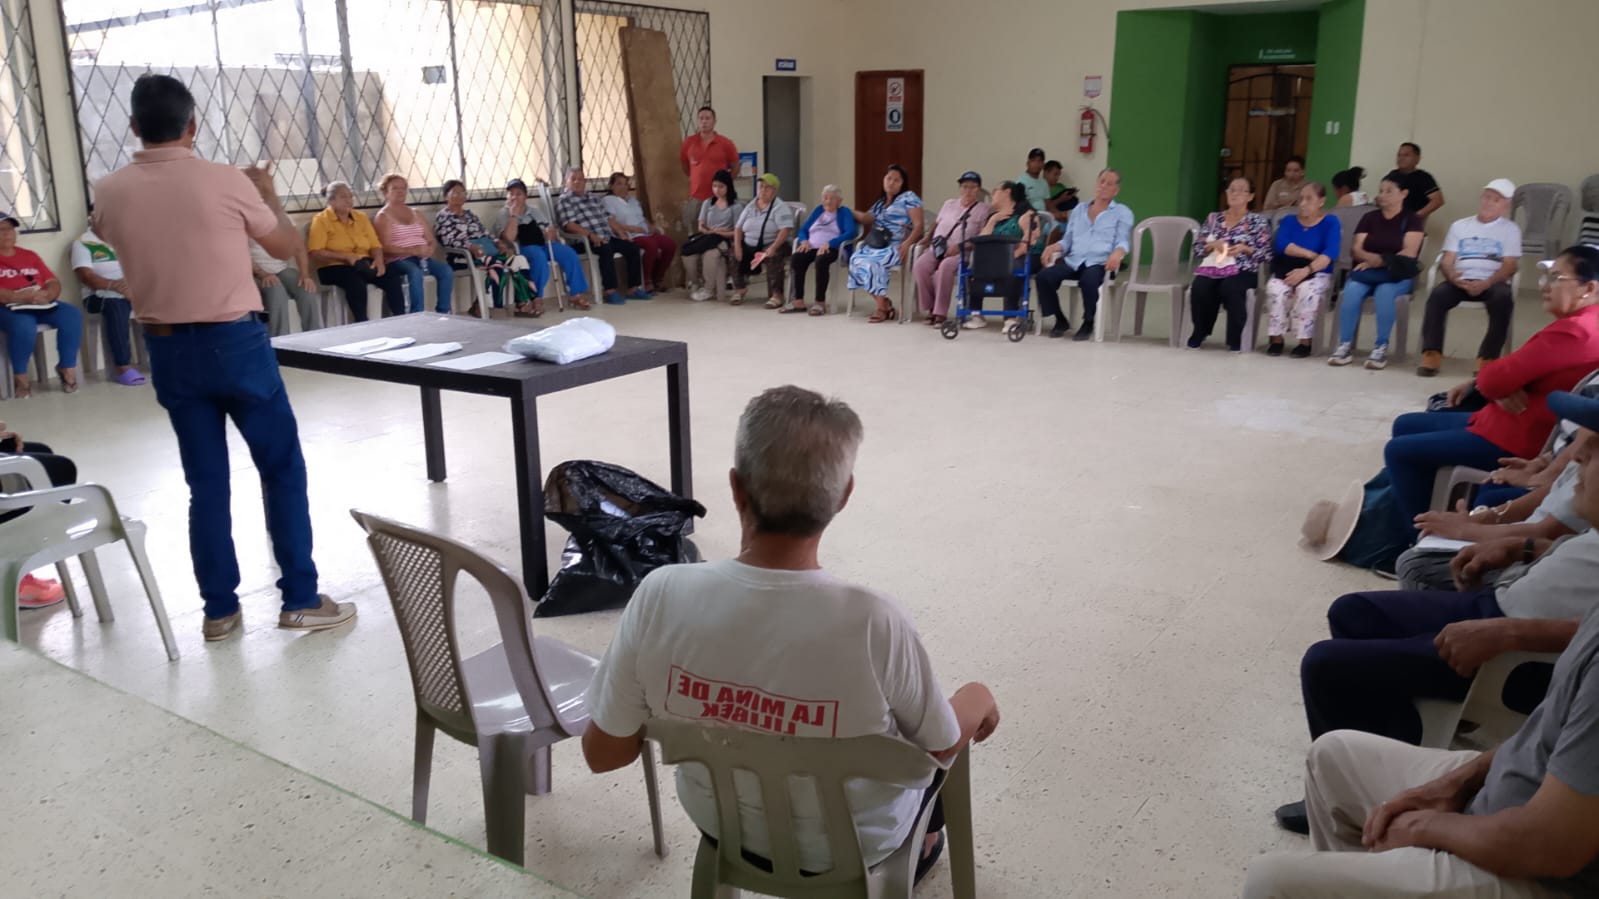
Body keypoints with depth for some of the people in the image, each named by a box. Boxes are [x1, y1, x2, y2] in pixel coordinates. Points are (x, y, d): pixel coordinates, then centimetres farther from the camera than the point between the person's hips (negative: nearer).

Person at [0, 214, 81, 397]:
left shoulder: (29, 255, 20)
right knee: (23, 326, -39)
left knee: (72, 315, -24)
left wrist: (46, 294, -10)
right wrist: (22, 297, -23)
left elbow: (54, 283, 13)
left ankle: (68, 368, -14)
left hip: (41, 305, 5)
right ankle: (20, 377, -19)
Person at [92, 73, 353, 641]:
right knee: (282, 469, 6)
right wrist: (267, 192, 20)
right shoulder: (226, 181, -11)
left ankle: (219, 610, 16)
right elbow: (288, 247, 3)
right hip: (235, 343, -4)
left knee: (205, 482, 11)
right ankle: (301, 600, 8)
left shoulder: (108, 193, 0)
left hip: (167, 350, 4)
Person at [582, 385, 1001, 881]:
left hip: (719, 823, 3)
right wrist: (980, 703, 7)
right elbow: (940, 746, -15)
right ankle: (919, 844, 54)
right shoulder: (873, 622, -35)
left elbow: (602, 752, -14)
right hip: (851, 844, -2)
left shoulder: (660, 596, -28)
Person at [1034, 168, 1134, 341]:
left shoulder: (1123, 213, 13)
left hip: (1100, 263, -4)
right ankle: (1060, 320, -6)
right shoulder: (1079, 209, 24)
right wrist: (1054, 247, -3)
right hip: (1073, 261, 4)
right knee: (1044, 277, -25)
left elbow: (1123, 241, 0)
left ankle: (1088, 323, -15)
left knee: (1088, 281, -40)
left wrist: (1118, 253, -25)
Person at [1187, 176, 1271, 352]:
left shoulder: (1258, 221, 10)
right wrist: (1212, 245, -7)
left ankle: (1235, 338, -21)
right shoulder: (1213, 218, 18)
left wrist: (1245, 249, -12)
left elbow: (1266, 255, 4)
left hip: (1243, 271, -2)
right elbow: (1197, 249, 13)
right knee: (1200, 289, -32)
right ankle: (1199, 333, -9)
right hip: (1212, 268, 2)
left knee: (1229, 288, -37)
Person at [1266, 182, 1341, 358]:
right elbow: (1282, 245, -8)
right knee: (1275, 289, -32)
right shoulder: (1288, 221, 12)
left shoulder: (1330, 223, 2)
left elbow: (1330, 254, -14)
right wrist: (1312, 255, -16)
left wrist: (1306, 270, -29)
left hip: (1317, 273, -2)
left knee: (1307, 290, -36)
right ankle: (1276, 338, -20)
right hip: (1287, 271, 2)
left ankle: (1305, 342, -25)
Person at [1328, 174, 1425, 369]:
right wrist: (1371, 257, -16)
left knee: (1385, 292, -37)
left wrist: (1380, 262, -16)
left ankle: (1381, 348, -30)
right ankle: (1345, 346, -28)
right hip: (1367, 271, 3)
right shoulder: (1369, 218, 15)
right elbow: (1355, 249, 5)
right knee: (1351, 291, -32)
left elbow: (1409, 253, -7)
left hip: (1397, 275, -2)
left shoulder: (1412, 219, 6)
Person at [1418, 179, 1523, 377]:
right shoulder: (1459, 226, 20)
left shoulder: (1510, 230, 15)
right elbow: (1447, 262, 10)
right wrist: (1453, 277, -15)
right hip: (1461, 281, 1)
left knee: (1503, 298, -35)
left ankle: (1487, 359, -35)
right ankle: (1432, 355, -35)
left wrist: (1486, 283, -19)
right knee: (1438, 294, -31)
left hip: (1492, 283, -1)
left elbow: (1509, 266, 2)